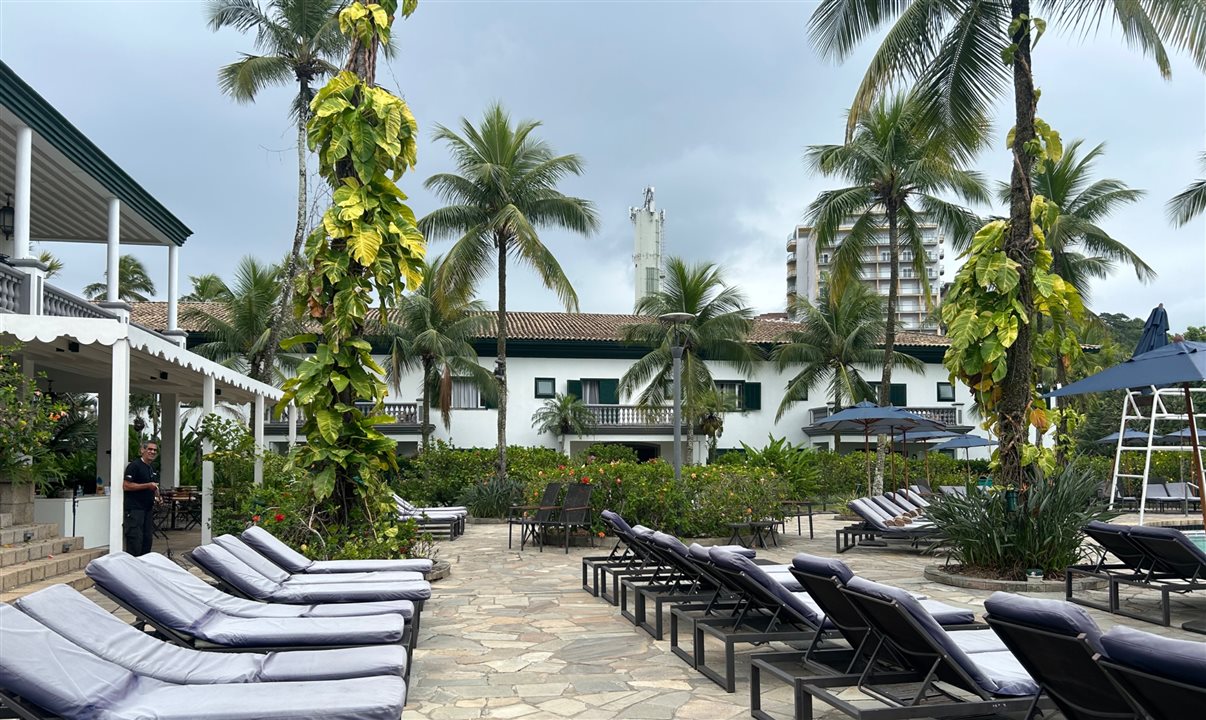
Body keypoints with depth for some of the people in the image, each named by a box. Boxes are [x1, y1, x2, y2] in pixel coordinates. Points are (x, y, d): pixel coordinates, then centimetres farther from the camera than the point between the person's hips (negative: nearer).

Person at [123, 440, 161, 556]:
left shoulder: (152, 470, 18)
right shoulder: (134, 466, -8)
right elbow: (126, 486, -16)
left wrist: (157, 498, 9)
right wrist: (148, 485, -19)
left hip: (148, 509, 8)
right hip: (134, 510, -8)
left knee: (147, 540, 10)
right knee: (135, 542, -9)